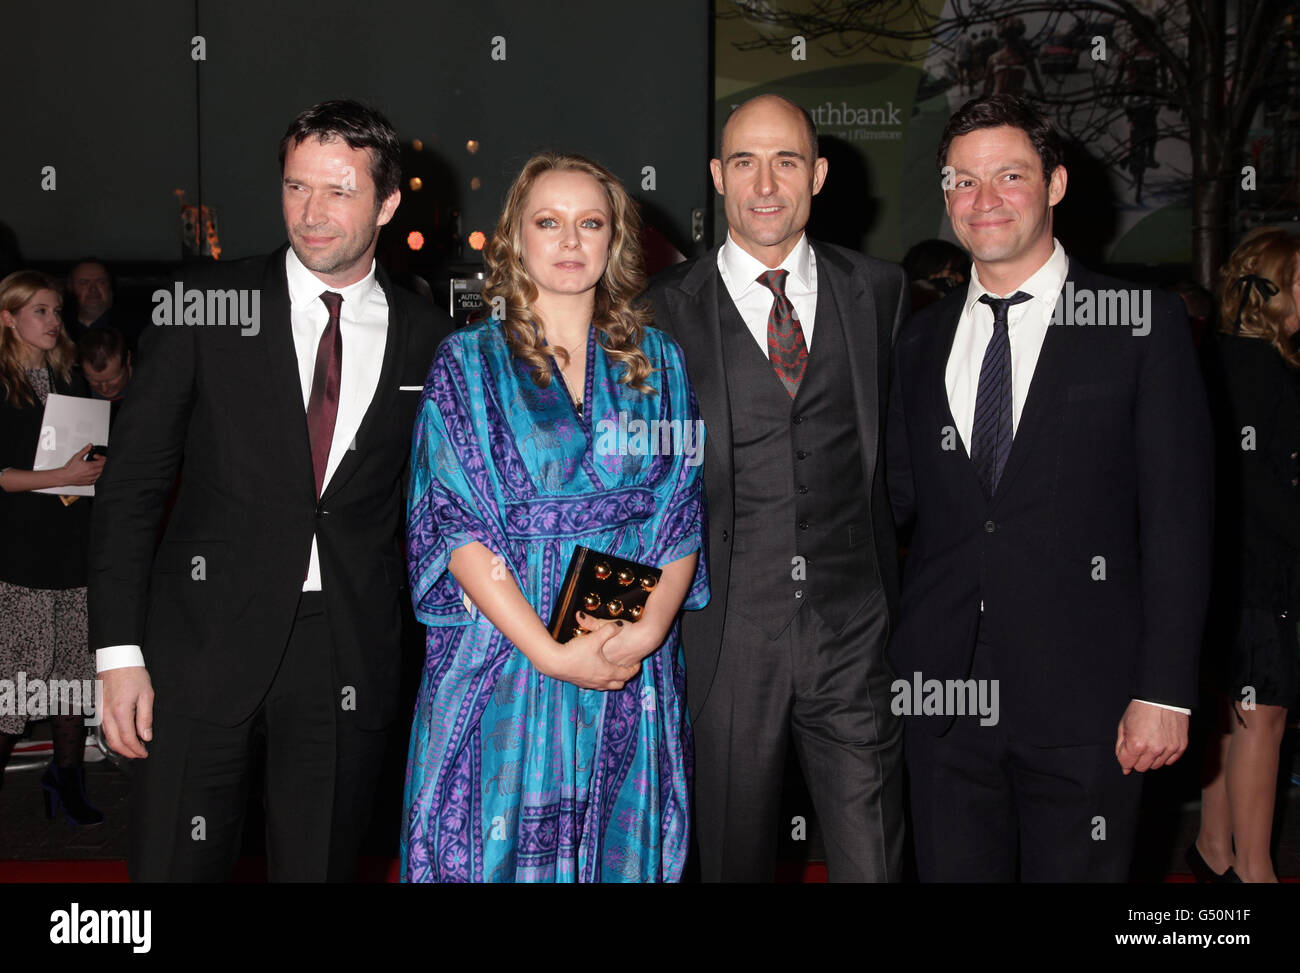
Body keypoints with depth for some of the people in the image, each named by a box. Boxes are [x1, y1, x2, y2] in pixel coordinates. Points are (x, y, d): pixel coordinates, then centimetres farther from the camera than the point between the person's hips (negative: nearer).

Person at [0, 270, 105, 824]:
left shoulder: (70, 381, 16)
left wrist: (98, 467, 3)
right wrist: (62, 477, -16)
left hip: (74, 541, 5)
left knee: (74, 663, 5)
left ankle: (67, 778, 13)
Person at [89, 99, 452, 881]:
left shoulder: (428, 339, 3)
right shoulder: (205, 304, -1)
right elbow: (132, 484, -1)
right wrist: (120, 651, -6)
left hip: (350, 664, 1)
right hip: (206, 643, -1)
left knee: (321, 866, 11)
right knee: (174, 864, 4)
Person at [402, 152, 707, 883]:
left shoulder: (659, 364, 9)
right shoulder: (469, 362, 2)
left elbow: (684, 512, 3)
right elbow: (456, 524, -7)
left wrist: (650, 627, -14)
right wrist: (549, 652, -17)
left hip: (635, 675, 2)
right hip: (504, 659, -2)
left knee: (621, 848, 7)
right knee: (502, 846, 3)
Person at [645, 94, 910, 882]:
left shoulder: (881, 291, 8)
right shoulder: (666, 310, 1)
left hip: (855, 637, 1)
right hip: (726, 640, -1)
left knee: (874, 861, 4)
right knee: (735, 858, 12)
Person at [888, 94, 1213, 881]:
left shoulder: (1143, 323, 0)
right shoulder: (922, 340, 12)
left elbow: (1178, 517, -5)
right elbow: (898, 497, 12)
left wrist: (1165, 692, -10)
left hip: (1083, 698, -3)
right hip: (943, 695, 3)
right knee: (951, 871, 10)